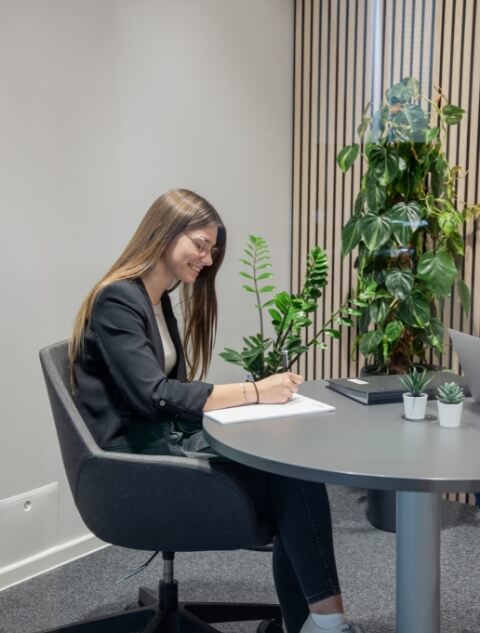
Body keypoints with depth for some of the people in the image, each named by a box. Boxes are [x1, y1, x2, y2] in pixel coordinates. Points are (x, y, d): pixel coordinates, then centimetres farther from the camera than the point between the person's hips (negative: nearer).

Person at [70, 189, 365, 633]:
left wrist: (240, 394, -4)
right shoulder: (117, 301, -12)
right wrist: (253, 392, -22)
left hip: (165, 437, 8)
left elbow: (174, 390, 13)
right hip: (139, 453, -8)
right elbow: (154, 396, -22)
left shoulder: (158, 300, 17)